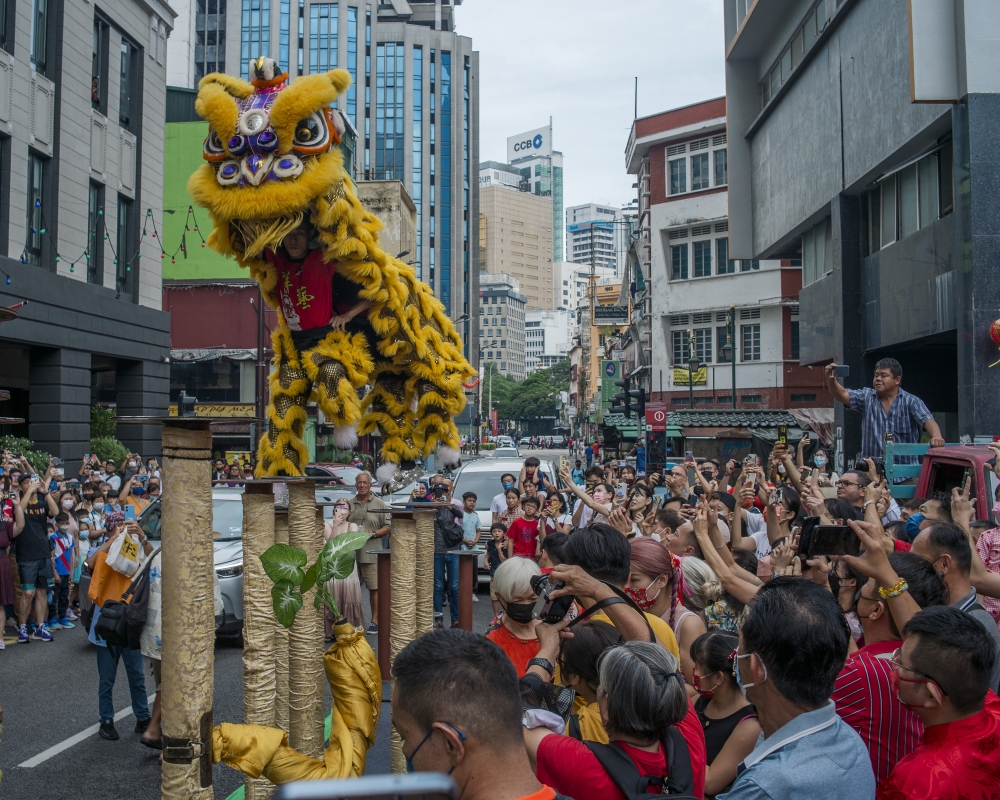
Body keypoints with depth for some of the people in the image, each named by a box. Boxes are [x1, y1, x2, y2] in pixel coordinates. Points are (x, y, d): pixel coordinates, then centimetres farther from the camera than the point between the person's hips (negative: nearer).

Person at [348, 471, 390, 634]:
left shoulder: (379, 504, 4)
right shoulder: (349, 504, 13)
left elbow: (388, 527, 3)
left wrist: (373, 533, -11)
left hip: (371, 553, -3)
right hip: (351, 552, 3)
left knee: (374, 588, -2)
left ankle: (375, 621, 7)